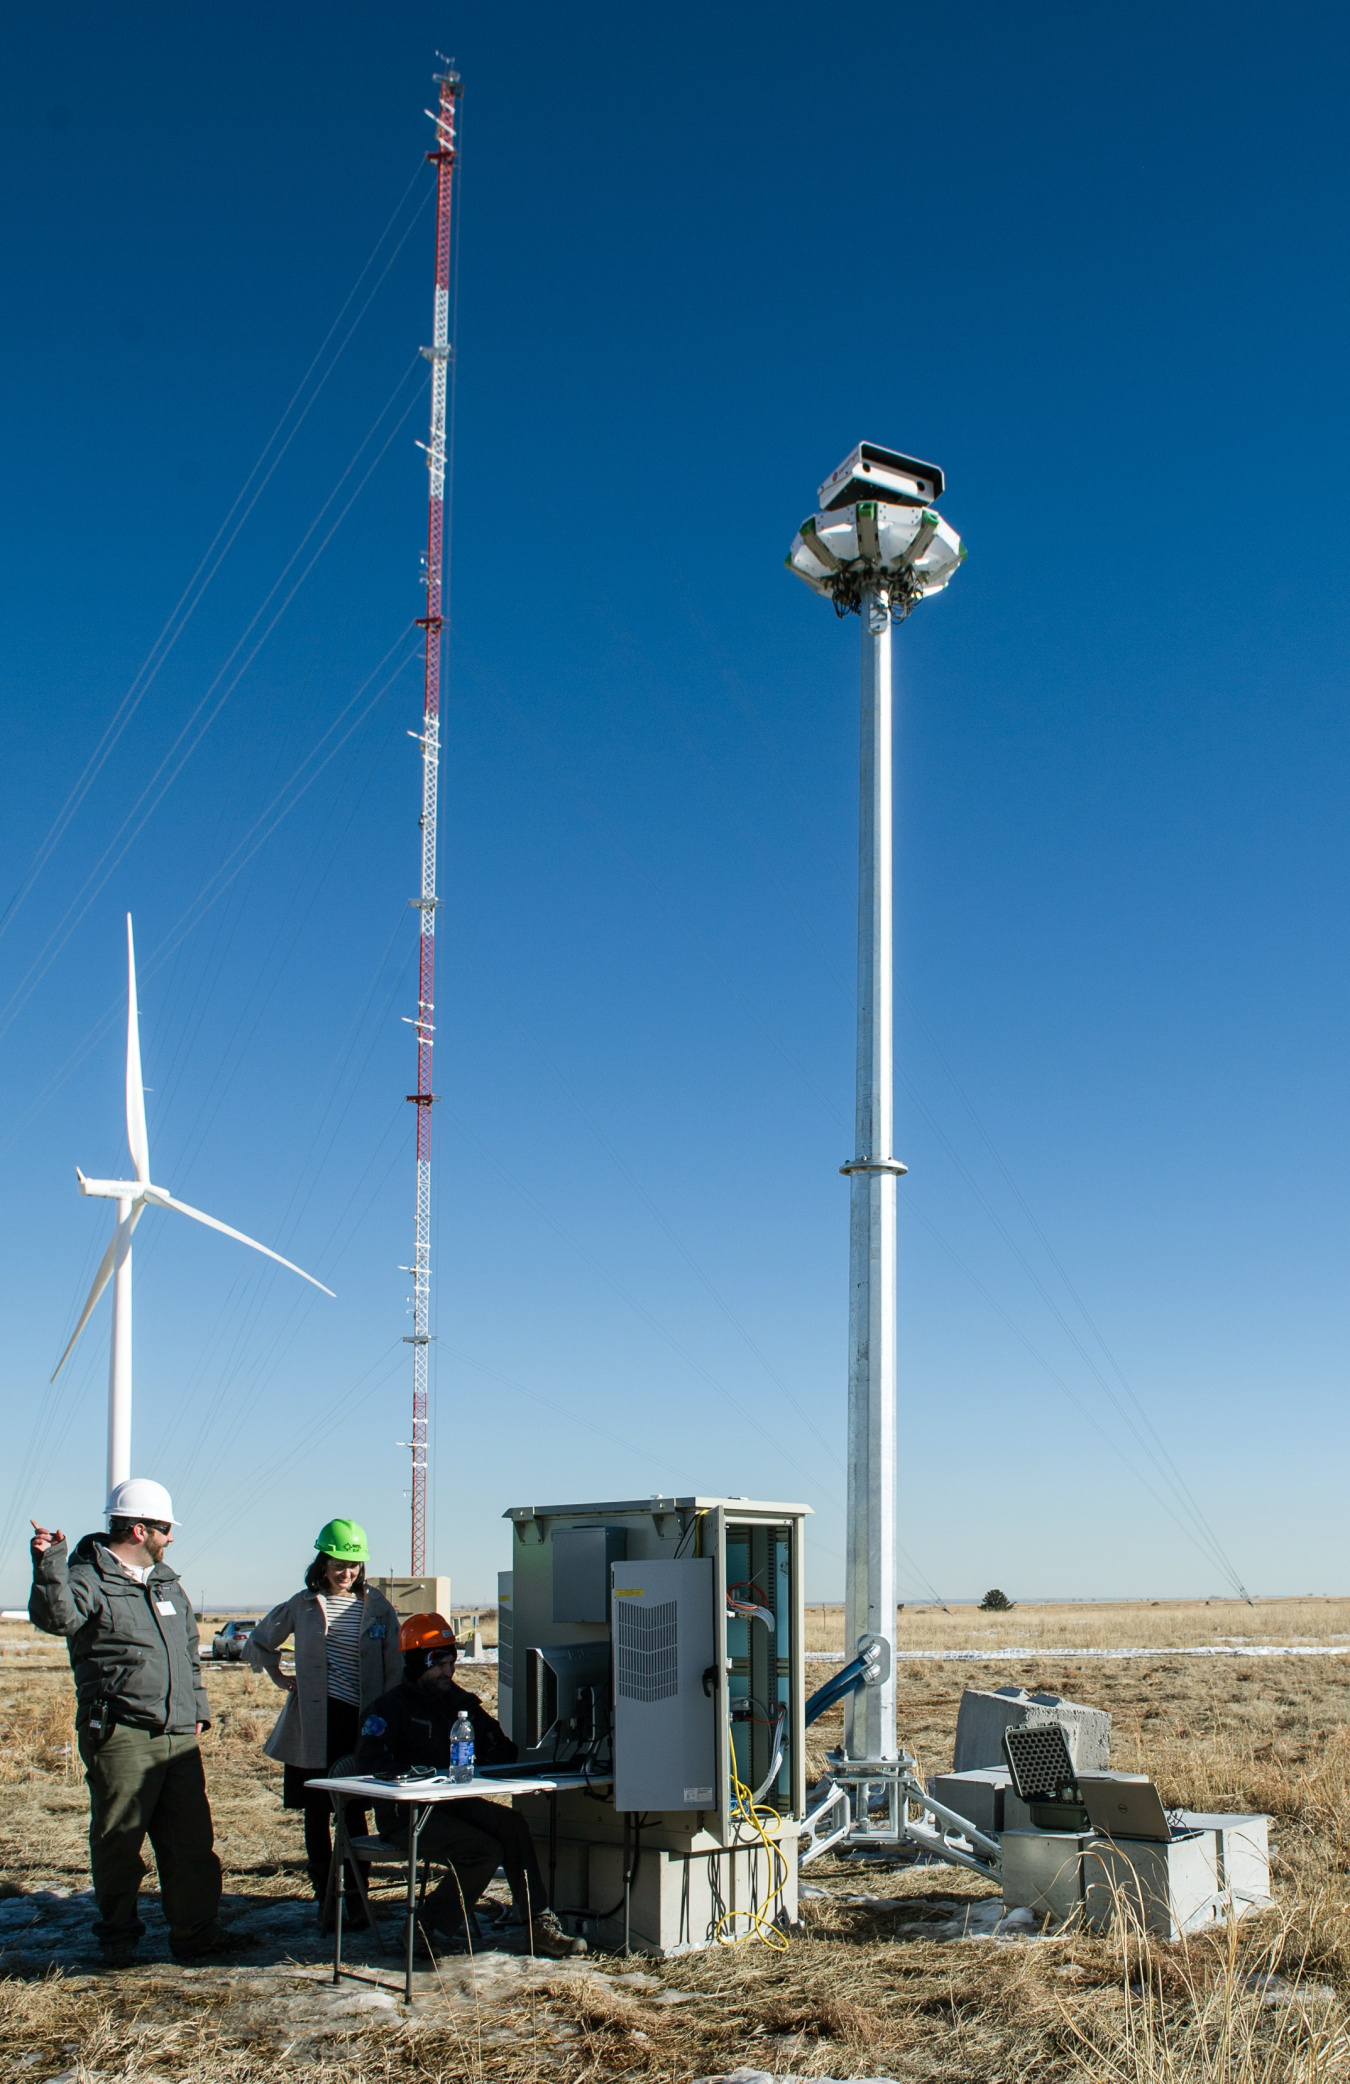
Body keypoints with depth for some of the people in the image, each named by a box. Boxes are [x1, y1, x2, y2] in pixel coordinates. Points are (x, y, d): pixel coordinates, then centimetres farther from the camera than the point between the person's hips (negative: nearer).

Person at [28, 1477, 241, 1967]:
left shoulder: (167, 1583, 19)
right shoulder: (89, 1579, -5)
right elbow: (55, 1616, -27)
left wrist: (198, 1708, 21)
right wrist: (50, 1566, -41)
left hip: (179, 1737, 7)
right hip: (120, 1738, -7)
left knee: (193, 1841, 7)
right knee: (118, 1841, 2)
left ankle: (196, 1933, 17)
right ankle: (118, 1937, 18)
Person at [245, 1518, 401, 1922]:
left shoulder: (378, 1607, 3)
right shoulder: (302, 1605, 5)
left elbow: (395, 1666, 4)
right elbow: (257, 1643, 19)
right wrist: (278, 1676, 7)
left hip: (361, 1722, -1)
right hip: (314, 1725, 1)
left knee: (354, 1812, 0)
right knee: (317, 1813, 6)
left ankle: (355, 1897, 8)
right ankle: (324, 1896, 15)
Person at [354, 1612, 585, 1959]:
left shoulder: (461, 1702, 14)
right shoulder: (393, 1708, -5)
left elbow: (500, 1748, 16)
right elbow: (369, 1764, -18)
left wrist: (477, 1769, -8)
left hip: (456, 1802, 6)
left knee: (513, 1825, -20)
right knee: (485, 1850, -25)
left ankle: (539, 1927, -18)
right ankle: (426, 1928, -10)